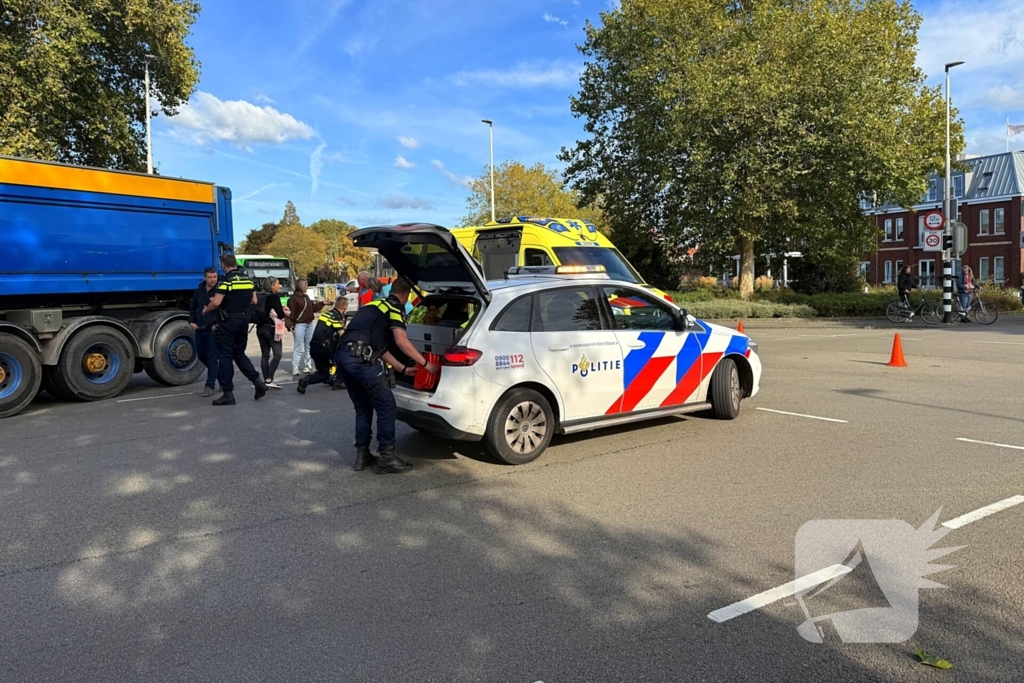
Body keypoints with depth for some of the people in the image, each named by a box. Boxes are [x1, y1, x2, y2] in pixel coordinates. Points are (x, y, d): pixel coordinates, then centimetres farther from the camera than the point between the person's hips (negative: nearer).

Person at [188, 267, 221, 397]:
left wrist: (218, 324, -17)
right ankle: (217, 373, 36)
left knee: (212, 358, -5)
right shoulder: (199, 291, 9)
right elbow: (193, 308, 20)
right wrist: (191, 321, 7)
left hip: (213, 329, -6)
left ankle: (210, 386, 0)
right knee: (201, 354, 15)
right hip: (199, 328, 6)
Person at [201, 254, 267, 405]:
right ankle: (258, 381, 5)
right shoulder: (248, 279, 8)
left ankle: (228, 394, 2)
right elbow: (254, 301, 11)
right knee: (239, 354, 19)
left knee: (225, 357, 1)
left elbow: (216, 302, -18)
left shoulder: (226, 280, -13)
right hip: (244, 321, 7)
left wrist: (205, 310, 1)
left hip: (228, 322, -7)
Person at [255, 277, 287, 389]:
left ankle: (266, 380, 11)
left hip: (260, 328, 7)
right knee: (277, 354, -4)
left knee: (265, 355, 9)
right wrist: (284, 311, 4)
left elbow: (256, 313, 12)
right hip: (271, 329, -7)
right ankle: (269, 380, -10)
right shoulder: (274, 297, -12)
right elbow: (280, 314, -16)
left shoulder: (259, 297, 8)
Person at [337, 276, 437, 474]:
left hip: (343, 356, 8)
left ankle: (362, 455, 25)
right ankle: (386, 458, 5)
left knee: (362, 407, 21)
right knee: (386, 406, 3)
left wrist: (403, 369, 29)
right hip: (361, 359, -8)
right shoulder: (396, 308, 6)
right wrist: (425, 363, -2)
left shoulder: (373, 306, 30)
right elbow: (401, 341, -10)